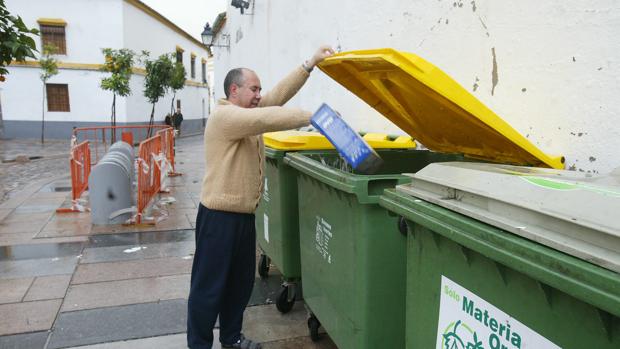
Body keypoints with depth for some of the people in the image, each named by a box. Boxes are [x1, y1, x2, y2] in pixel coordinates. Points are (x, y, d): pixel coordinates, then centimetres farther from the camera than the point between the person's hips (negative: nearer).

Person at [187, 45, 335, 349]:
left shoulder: (248, 112, 13)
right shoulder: (225, 116, -16)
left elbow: (279, 94, 5)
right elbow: (268, 119, -28)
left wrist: (311, 64, -1)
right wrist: (313, 116, -24)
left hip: (244, 215, 10)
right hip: (219, 216, -9)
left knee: (241, 282, 18)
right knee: (209, 286, 2)